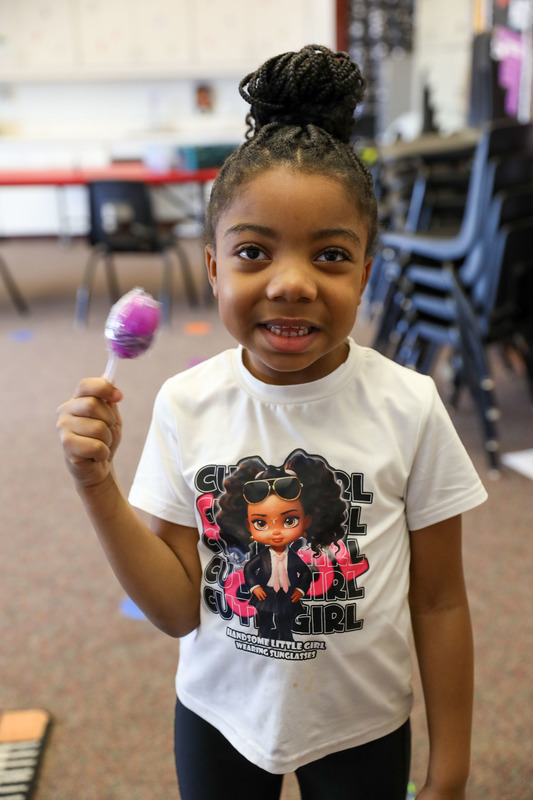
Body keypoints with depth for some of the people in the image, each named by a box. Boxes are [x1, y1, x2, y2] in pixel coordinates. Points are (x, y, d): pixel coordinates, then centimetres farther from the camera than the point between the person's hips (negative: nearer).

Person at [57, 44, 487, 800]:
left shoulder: (409, 410, -20)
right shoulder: (186, 405, -16)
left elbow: (439, 602, -9)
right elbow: (179, 609, -11)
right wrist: (98, 483, -24)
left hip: (362, 730, -1)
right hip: (219, 720, 2)